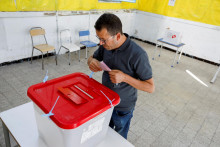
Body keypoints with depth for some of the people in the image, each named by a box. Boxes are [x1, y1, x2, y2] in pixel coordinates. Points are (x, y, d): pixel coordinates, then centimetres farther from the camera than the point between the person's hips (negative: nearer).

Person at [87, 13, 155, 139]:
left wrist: (124, 77, -36)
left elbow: (150, 87, -23)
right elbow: (92, 58, 6)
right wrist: (92, 62, -19)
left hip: (123, 108, -5)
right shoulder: (106, 45, -13)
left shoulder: (138, 55, -30)